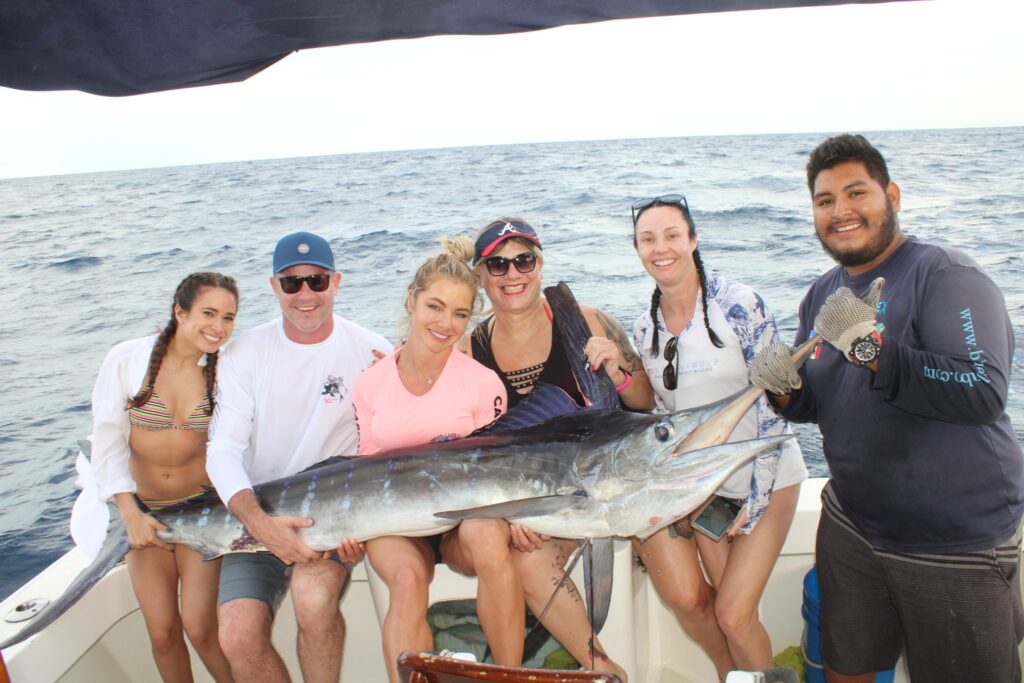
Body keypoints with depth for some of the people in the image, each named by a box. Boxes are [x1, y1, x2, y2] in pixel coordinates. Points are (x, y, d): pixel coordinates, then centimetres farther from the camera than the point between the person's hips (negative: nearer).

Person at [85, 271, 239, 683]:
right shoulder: (126, 359, -11)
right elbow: (108, 441, -9)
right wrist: (131, 514, -14)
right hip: (142, 509, 1)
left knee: (200, 627, -7)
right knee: (162, 632, 3)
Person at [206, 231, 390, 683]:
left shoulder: (370, 352, -3)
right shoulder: (247, 352, 1)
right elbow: (223, 450, -5)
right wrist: (258, 521, -21)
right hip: (256, 517, 2)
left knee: (313, 594, -31)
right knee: (238, 638, -18)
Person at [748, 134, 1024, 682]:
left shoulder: (946, 276, -17)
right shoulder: (822, 296, 6)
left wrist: (869, 345, -36)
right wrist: (784, 389, -12)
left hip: (957, 546, -6)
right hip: (852, 527, 6)